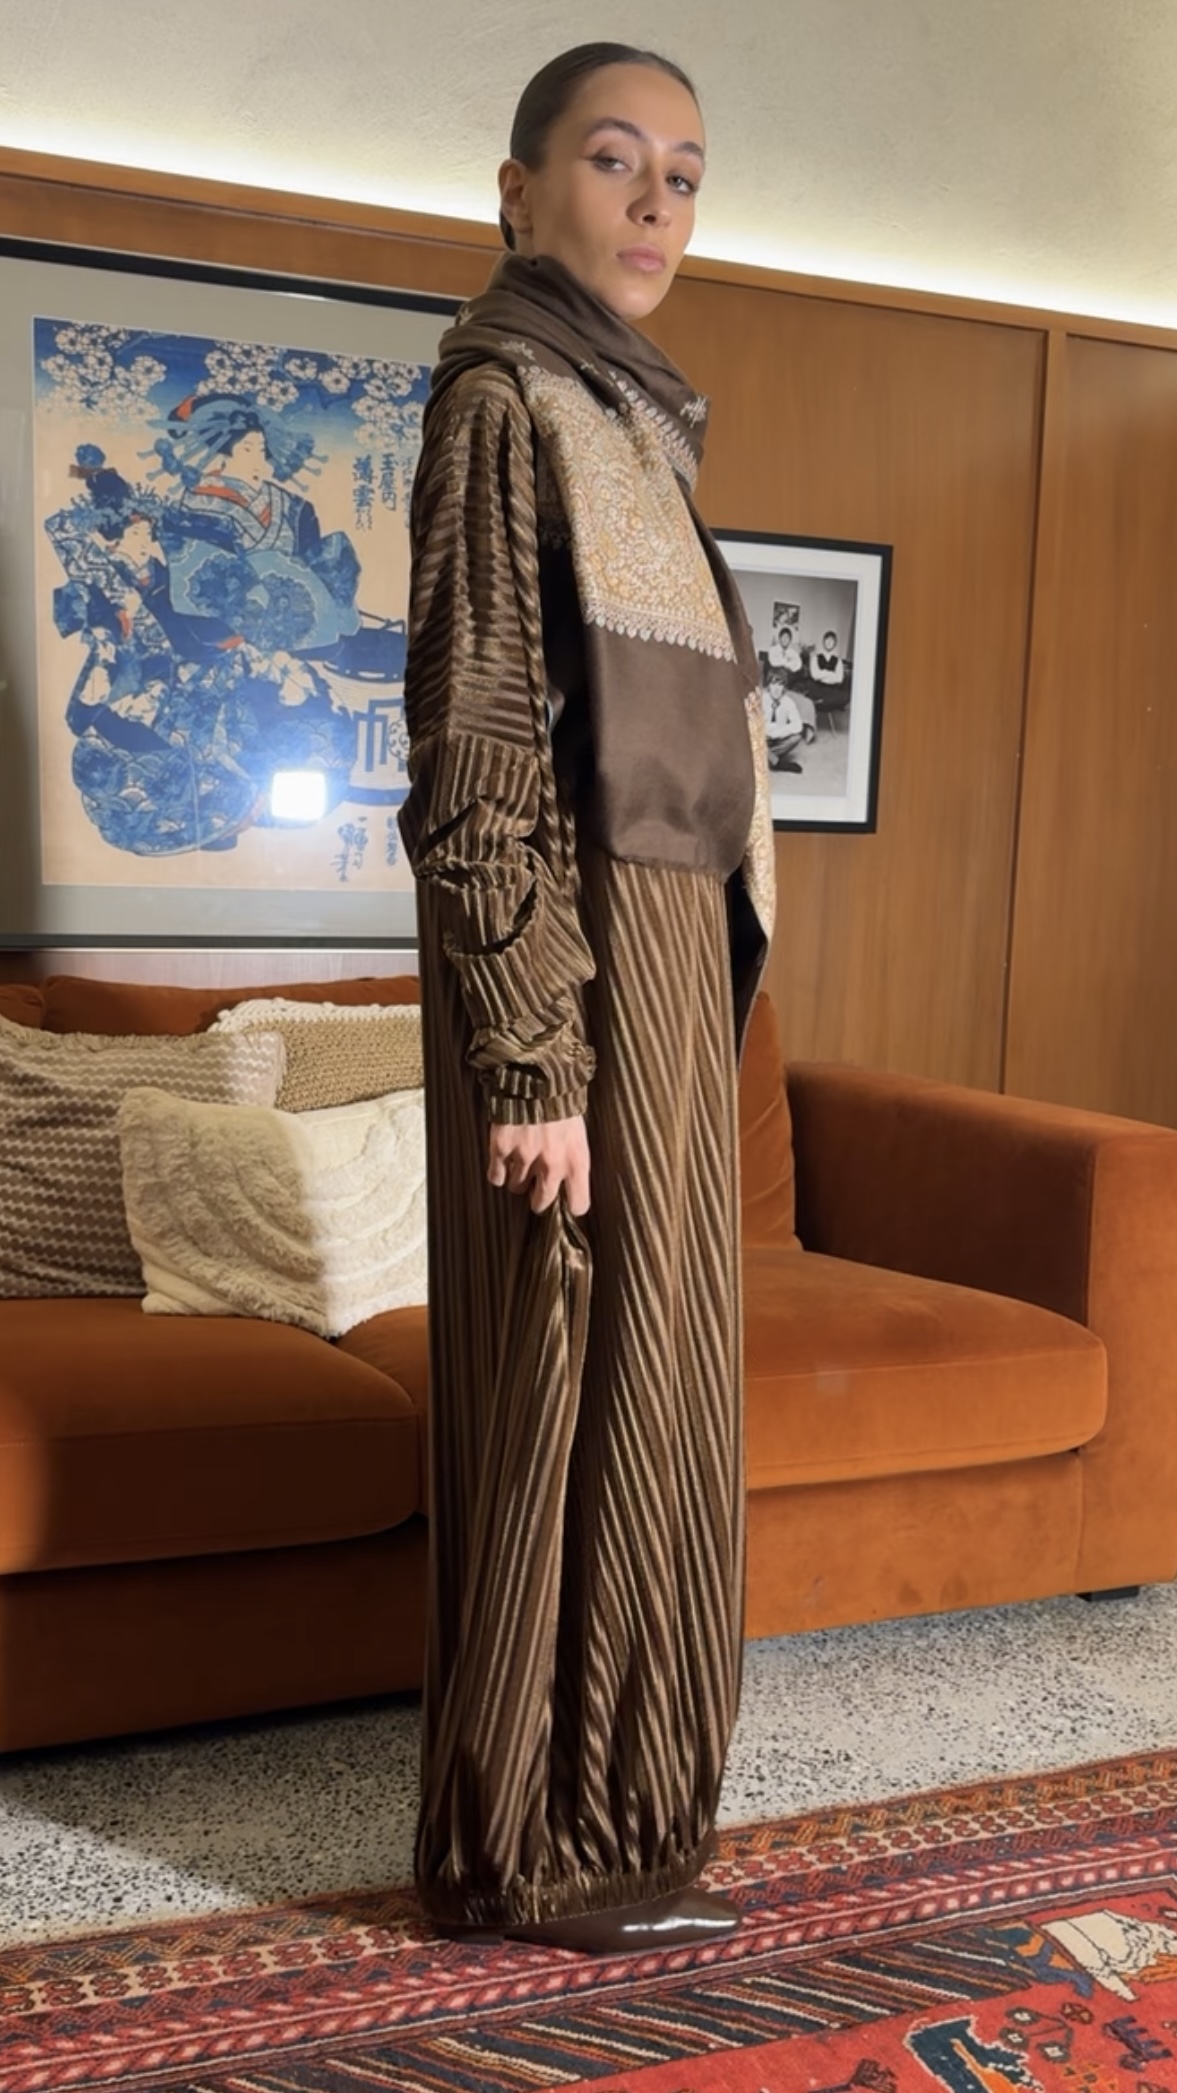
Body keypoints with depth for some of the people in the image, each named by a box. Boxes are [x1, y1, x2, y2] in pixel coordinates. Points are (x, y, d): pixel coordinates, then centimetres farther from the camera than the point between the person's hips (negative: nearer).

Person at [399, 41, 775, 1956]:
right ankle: (547, 1849, 14)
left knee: (628, 1383, 14)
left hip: (662, 960, 9)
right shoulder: (504, 397, -9)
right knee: (581, 1390, -2)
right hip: (585, 972, -9)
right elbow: (476, 759, -17)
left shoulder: (612, 417, 19)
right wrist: (534, 1060, -21)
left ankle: (586, 1808, 29)